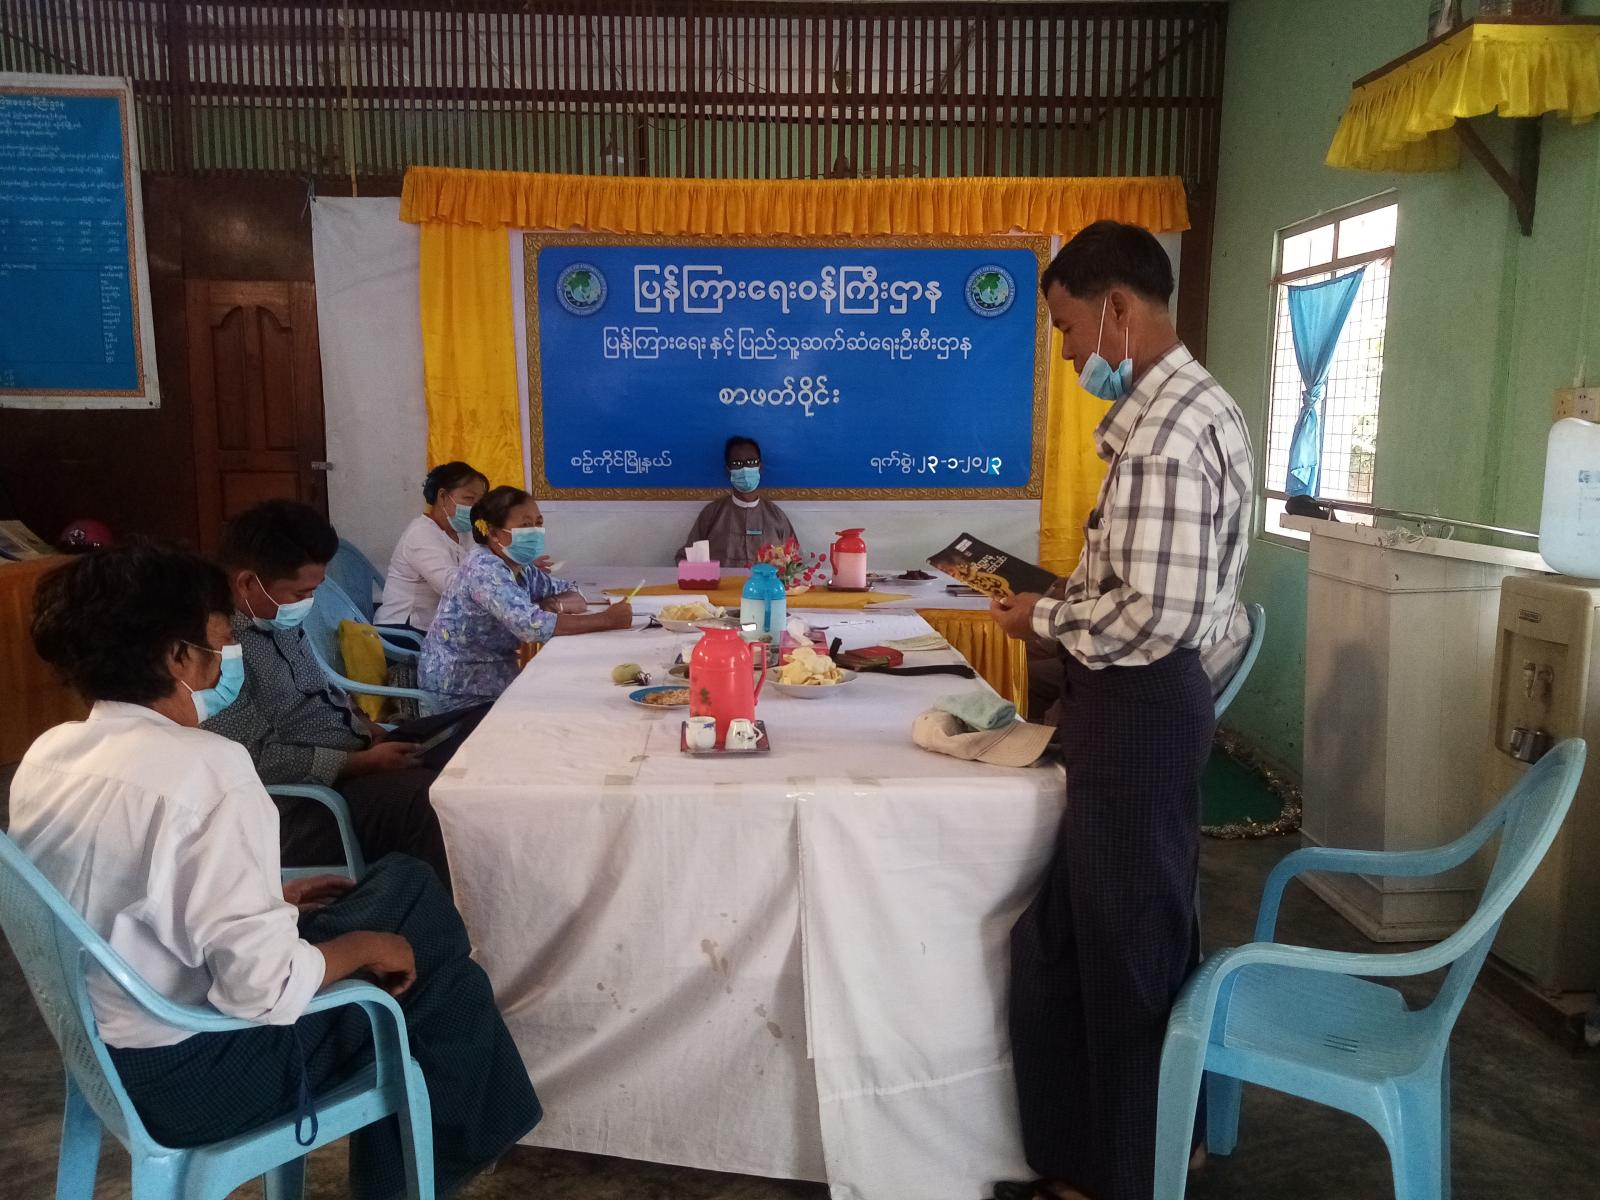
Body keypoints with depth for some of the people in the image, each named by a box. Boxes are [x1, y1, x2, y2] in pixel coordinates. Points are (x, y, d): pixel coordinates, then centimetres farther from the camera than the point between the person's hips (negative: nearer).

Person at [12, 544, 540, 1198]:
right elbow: (264, 986, -31)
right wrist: (362, 945, -13)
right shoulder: (202, 768, -29)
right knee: (444, 980, 7)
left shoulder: (48, 755, -2)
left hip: (106, 1046, 8)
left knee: (401, 879, 16)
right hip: (194, 1077, -8)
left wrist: (267, 899, 9)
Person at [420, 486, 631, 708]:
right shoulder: (484, 569, -20)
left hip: (495, 679, 7)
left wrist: (555, 605, -13)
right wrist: (606, 620, -29)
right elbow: (530, 625, -32)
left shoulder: (522, 569, 4)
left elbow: (575, 596, 10)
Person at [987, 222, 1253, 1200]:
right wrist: (1069, 605, 12)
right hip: (1153, 701, 11)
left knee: (1125, 954, 6)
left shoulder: (1165, 430, -21)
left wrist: (1049, 620, -11)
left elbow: (1153, 616, -27)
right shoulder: (1197, 405, 12)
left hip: (1138, 711, -11)